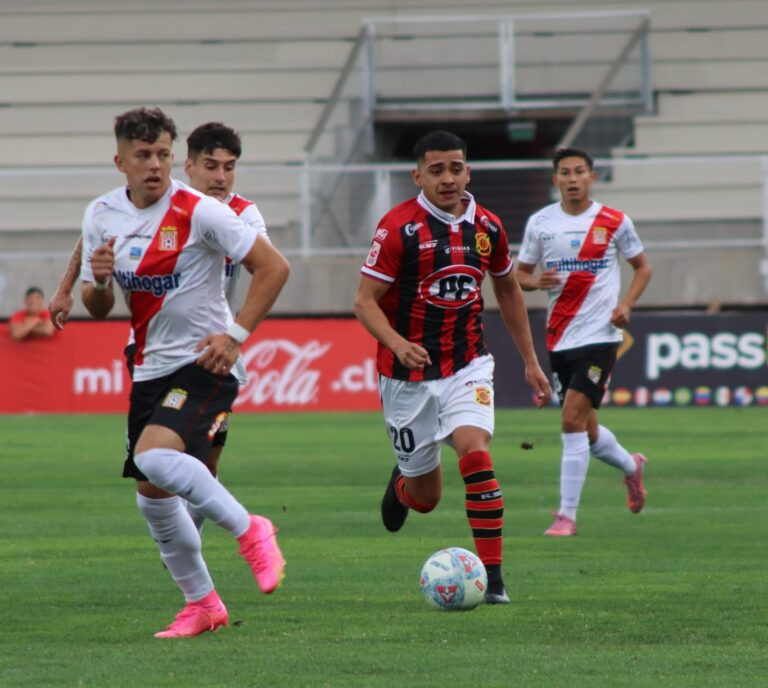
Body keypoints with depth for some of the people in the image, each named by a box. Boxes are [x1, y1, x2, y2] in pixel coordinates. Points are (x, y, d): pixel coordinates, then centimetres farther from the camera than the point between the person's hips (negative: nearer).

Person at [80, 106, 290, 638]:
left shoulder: (198, 212, -14)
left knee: (155, 456, -30)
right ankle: (202, 604, 25)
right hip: (150, 369, 7)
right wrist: (99, 280, -12)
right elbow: (98, 309, 11)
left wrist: (236, 335, -15)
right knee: (152, 496, 9)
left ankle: (249, 531, -14)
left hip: (203, 364, -7)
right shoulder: (101, 216, 3)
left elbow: (273, 267, -10)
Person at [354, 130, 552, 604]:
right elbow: (365, 301, -13)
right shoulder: (399, 227, -12)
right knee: (427, 496, 7)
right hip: (410, 373, -2)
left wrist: (530, 360, 19)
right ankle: (403, 484, 47)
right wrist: (398, 344, -31)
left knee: (476, 452, -23)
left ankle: (493, 577, -19)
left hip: (468, 365, 2)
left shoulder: (486, 226, 1)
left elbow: (508, 289, 18)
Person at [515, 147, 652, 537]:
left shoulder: (614, 223, -1)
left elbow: (642, 267, 11)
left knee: (572, 419, -16)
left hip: (600, 335, -4)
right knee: (584, 430, 12)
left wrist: (626, 304, -7)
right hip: (559, 339, 4)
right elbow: (520, 274, 12)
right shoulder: (540, 223, 5)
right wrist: (536, 281, -12)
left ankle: (567, 514, -11)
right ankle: (630, 466, 44)